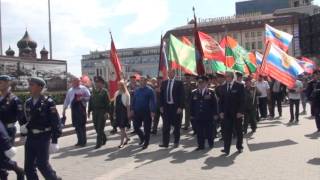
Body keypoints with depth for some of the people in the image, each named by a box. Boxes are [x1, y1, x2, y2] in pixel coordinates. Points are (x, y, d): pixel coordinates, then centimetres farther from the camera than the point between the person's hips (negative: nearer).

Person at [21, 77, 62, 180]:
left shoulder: (48, 102, -11)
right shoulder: (28, 103, 7)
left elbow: (55, 122, -12)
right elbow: (26, 120, 17)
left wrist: (54, 141, -15)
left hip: (43, 138, -6)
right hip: (30, 138, 6)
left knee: (42, 164, 2)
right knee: (28, 166, 8)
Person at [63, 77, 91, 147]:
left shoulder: (83, 89, -1)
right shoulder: (70, 90, 12)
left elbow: (89, 97, -3)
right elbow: (67, 100, 15)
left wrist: (82, 98, -19)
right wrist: (64, 109, 11)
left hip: (81, 109, -4)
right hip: (74, 109, 4)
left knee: (82, 125, 0)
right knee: (76, 126, 8)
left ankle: (83, 142, 10)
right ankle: (80, 141, 20)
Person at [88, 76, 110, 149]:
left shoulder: (104, 91, -4)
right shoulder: (93, 91, 11)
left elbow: (107, 102, -9)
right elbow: (90, 101, 14)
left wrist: (106, 112, -15)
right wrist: (89, 111, 10)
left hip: (102, 112, -6)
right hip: (95, 112, 6)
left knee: (100, 128, -4)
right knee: (96, 127, 11)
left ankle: (98, 143, 3)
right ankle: (104, 139, 31)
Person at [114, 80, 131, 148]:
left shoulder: (126, 94, -7)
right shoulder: (116, 93, 10)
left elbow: (128, 104, -8)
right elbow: (115, 103, 14)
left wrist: (128, 113, -11)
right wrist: (114, 112, 12)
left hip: (124, 111, -6)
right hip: (118, 111, 6)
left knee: (122, 127, -3)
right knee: (121, 127, 12)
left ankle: (121, 142, 5)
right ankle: (127, 138, 33)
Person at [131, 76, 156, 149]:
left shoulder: (149, 90, -6)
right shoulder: (136, 90, 10)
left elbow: (153, 101, -10)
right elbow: (134, 100, 15)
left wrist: (152, 111, -16)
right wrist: (132, 109, 8)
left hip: (146, 112, -5)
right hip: (137, 112, 5)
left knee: (147, 128, 4)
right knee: (136, 127, 6)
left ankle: (146, 143, 18)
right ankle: (142, 137, 33)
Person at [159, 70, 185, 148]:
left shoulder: (179, 83, -5)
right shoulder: (164, 83, 8)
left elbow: (182, 96, -8)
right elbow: (161, 95, 10)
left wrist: (180, 107, -14)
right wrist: (161, 106, 4)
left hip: (176, 107, -3)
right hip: (166, 106, 4)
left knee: (176, 126, 8)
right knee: (166, 126, 5)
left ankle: (176, 142, 22)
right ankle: (165, 143, 12)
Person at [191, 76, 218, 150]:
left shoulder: (211, 92, -1)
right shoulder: (194, 93, 6)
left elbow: (214, 104, -2)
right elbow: (191, 105, 8)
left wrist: (215, 114, -7)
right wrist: (192, 114, 4)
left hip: (208, 116, -2)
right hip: (198, 117, 2)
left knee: (209, 131, 7)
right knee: (199, 132, 5)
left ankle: (211, 144, 28)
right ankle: (200, 145, 17)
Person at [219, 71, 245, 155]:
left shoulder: (239, 86, -5)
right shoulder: (223, 87, 7)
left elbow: (242, 100, -7)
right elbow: (221, 100, 9)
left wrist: (240, 111, -13)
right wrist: (221, 111, 0)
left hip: (237, 113, -2)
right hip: (227, 113, 2)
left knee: (239, 131, 12)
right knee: (227, 131, -2)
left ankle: (239, 147, 28)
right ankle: (226, 149, 2)